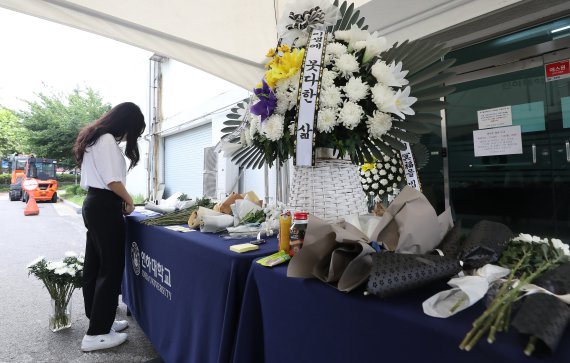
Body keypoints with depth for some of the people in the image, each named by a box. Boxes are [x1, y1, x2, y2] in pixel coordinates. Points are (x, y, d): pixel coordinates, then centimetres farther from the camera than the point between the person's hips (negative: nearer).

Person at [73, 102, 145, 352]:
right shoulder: (107, 140, -14)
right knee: (110, 268, -3)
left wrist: (121, 200, 14)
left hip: (93, 204, 10)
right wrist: (129, 201, -3)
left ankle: (100, 321, 27)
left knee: (94, 266, 14)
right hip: (105, 207, -10)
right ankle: (96, 334, 5)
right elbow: (113, 181, -19)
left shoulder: (94, 138, 17)